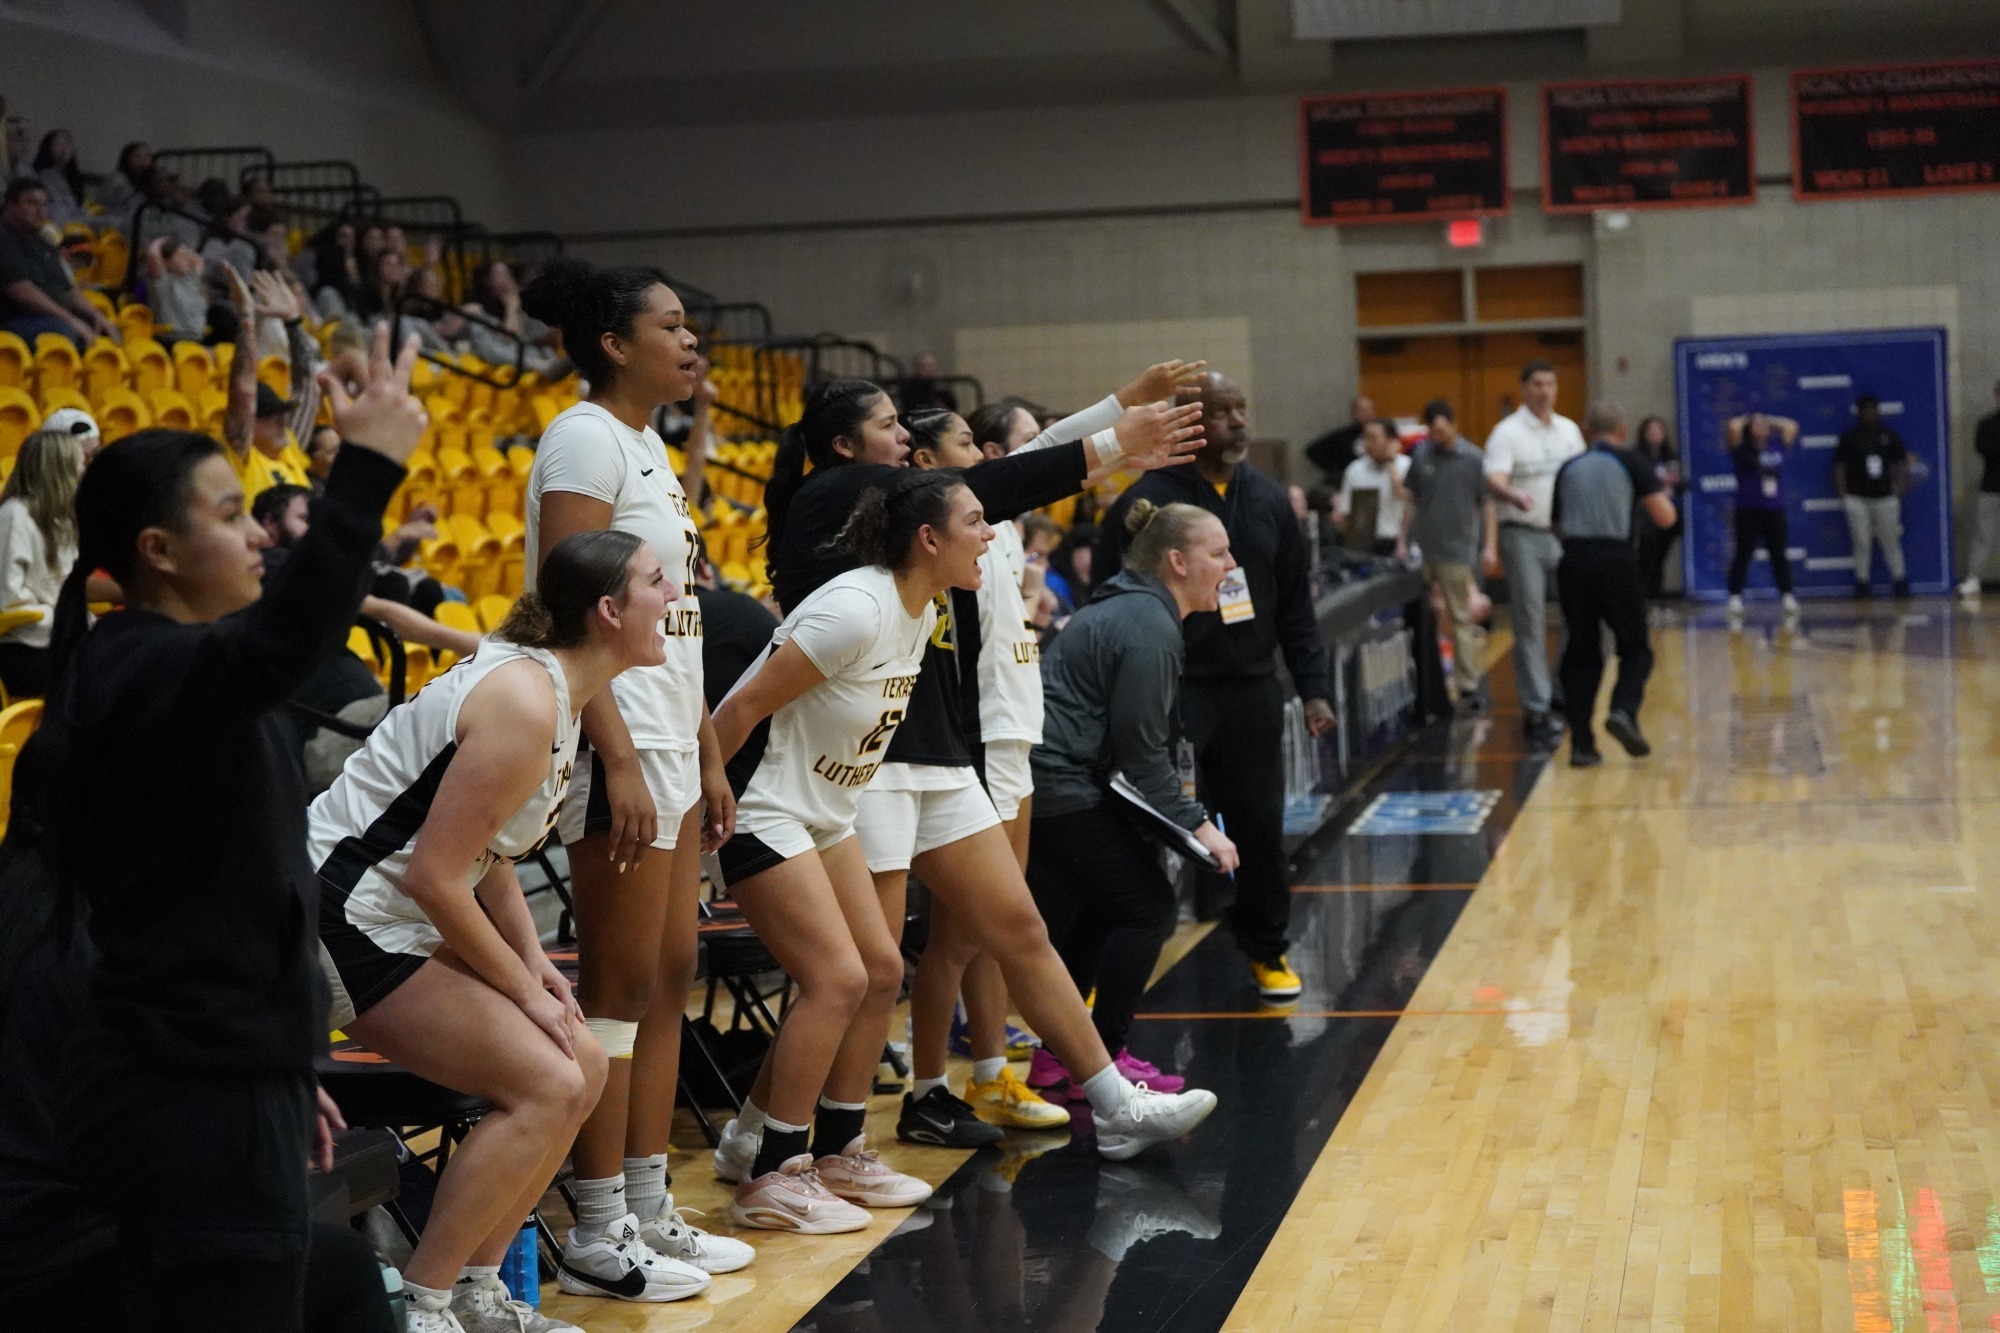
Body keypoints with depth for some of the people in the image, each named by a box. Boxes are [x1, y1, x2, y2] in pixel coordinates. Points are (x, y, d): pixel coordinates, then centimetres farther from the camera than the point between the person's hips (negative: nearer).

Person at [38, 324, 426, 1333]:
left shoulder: (141, 669, 16)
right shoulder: (152, 670, -15)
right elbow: (283, 642, -39)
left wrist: (274, 1069, 29)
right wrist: (367, 467, -35)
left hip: (200, 1074, 10)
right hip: (196, 1098, -10)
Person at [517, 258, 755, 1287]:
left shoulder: (648, 446, 17)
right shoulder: (584, 439, -12)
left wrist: (707, 756, 18)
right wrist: (618, 763, -24)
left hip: (671, 743, 10)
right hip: (620, 741, -9)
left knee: (669, 973, 11)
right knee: (621, 985, -4)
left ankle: (650, 1209, 18)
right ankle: (599, 1229, 3)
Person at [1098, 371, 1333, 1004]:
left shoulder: (1268, 499, 10)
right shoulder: (1145, 502, -7)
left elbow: (1296, 604, 15)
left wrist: (1312, 688, 10)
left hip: (1252, 690, 5)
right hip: (1171, 693, -4)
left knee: (1260, 824, 9)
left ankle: (1267, 951, 27)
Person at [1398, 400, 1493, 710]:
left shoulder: (1473, 458, -2)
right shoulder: (1421, 455, 7)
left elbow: (1487, 503, 2)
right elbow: (1412, 500, 13)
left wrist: (1489, 546, -2)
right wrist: (1403, 540, 9)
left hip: (1458, 549, -3)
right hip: (1424, 548, 3)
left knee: (1461, 620, 0)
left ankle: (1468, 686, 4)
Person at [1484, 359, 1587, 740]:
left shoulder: (1569, 430, 13)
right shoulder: (1507, 433, -6)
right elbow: (1495, 480, -20)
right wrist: (1513, 496, -42)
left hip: (1565, 536, 6)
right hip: (1523, 537, -6)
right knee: (1530, 625, -3)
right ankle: (1536, 708, 0)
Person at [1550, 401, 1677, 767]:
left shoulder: (1569, 469, 15)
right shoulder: (1632, 462, 4)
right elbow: (1664, 517, 0)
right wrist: (1662, 494, 20)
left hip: (1574, 563, 3)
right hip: (1616, 563, -3)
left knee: (1581, 654, 10)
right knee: (1636, 650, 11)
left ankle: (1581, 742, 4)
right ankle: (1624, 711, -15)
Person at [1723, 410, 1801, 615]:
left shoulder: (1777, 446, 10)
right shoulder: (1741, 450, -3)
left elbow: (1792, 426, 15)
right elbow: (1733, 427, -17)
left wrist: (1769, 420, 14)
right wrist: (1747, 420, 2)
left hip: (1774, 511, 4)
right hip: (1748, 510, -4)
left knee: (1779, 554, 5)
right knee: (1743, 554, 0)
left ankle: (1787, 596, 6)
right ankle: (1735, 597, 4)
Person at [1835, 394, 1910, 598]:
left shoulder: (1889, 436, 8)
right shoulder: (1849, 438, 2)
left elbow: (1902, 462, 12)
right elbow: (1839, 467, 1)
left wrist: (1900, 487, 0)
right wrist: (1843, 495, -6)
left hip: (1885, 497, 1)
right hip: (1858, 498, -1)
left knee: (1891, 541, 3)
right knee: (1862, 543, 1)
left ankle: (1901, 582, 9)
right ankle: (1862, 583, 8)